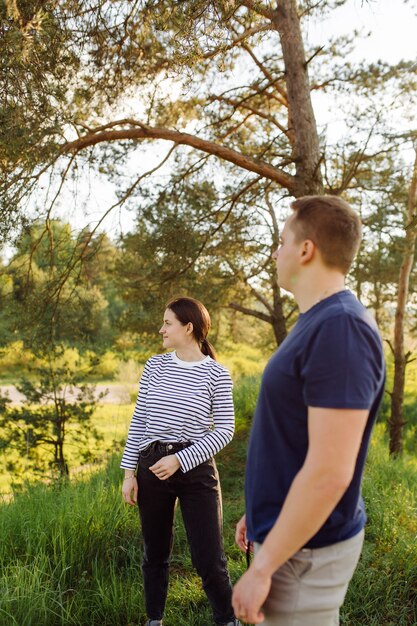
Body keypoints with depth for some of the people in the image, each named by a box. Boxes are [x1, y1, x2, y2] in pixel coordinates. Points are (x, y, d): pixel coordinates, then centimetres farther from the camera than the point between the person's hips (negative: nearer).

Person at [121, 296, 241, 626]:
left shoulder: (216, 374, -7)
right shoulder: (155, 366, 3)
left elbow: (224, 430, -8)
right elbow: (139, 421, 7)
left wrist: (179, 460, -16)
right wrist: (129, 472, 3)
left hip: (196, 470, -3)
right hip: (152, 467, 3)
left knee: (209, 559, -1)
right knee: (155, 554, 15)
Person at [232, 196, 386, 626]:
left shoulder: (340, 328, -25)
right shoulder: (317, 324, 8)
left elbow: (329, 472, -28)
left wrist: (262, 566, -21)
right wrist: (260, 512, 19)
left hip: (303, 549, -9)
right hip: (285, 529, 9)